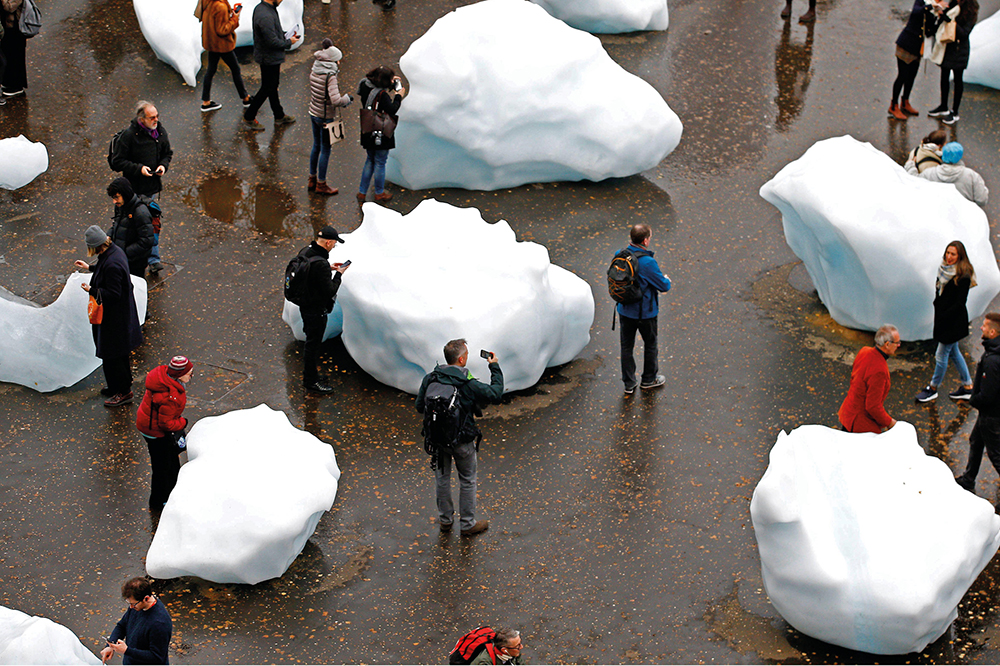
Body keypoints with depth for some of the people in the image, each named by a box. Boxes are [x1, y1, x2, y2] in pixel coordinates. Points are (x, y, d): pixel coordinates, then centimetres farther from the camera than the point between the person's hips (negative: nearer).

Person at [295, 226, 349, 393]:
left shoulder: (305, 252, -2)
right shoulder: (320, 264, -31)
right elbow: (330, 291, -26)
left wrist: (329, 269, 9)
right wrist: (338, 274, -12)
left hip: (304, 304, 9)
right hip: (316, 309, -9)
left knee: (311, 340, 24)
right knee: (313, 343, 6)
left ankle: (309, 374, 39)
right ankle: (311, 381, 20)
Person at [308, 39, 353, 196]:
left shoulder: (314, 72, 0)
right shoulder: (330, 76, -24)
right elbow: (336, 100, -32)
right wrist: (347, 99, -12)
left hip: (313, 113, 8)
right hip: (325, 117, -8)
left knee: (316, 146, 22)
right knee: (325, 150, 7)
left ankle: (312, 180, 33)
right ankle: (321, 184, 17)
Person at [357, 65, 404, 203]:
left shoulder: (366, 87, 1)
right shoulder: (382, 94, -24)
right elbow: (392, 110, -26)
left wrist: (392, 83, 11)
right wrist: (398, 96, -12)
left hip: (368, 133, 8)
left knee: (370, 161, 21)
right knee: (380, 162, 7)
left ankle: (362, 193, 23)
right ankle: (379, 194, 21)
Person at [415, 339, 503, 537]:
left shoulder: (430, 379, -11)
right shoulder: (468, 384, -23)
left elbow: (420, 407, 0)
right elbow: (496, 393, -11)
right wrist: (495, 367, 0)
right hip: (462, 440, -4)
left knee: (442, 478, 21)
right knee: (467, 480, 14)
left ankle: (445, 520, 35)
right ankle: (468, 524, 24)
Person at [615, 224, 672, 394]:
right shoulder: (648, 262, -28)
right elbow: (663, 286, -18)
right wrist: (667, 280, 5)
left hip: (625, 310, 5)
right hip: (645, 313, -5)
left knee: (626, 346, 16)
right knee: (650, 345, 19)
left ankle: (629, 384, 25)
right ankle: (649, 379, 35)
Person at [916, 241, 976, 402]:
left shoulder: (963, 277, -20)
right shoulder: (944, 270, 3)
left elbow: (960, 303, -18)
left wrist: (944, 317, -18)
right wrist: (938, 309, 1)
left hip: (954, 321, -8)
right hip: (943, 318, 8)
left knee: (941, 355, 2)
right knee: (954, 352, 17)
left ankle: (933, 388, 17)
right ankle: (968, 387, 29)